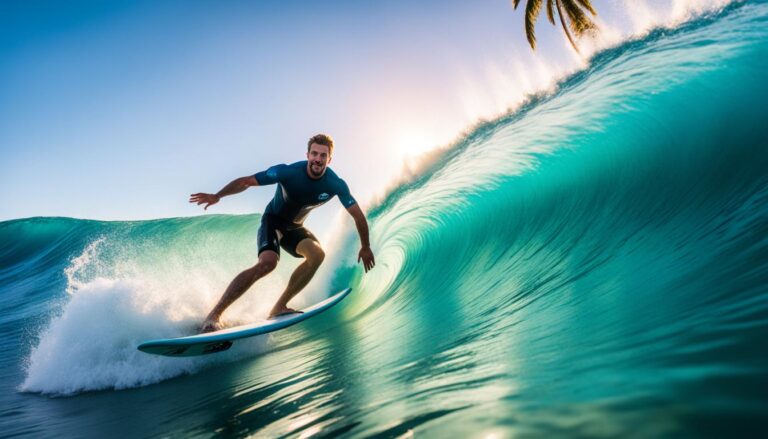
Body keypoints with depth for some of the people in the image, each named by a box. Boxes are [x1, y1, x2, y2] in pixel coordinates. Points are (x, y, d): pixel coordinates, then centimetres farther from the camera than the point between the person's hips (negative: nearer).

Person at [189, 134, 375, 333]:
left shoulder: (336, 185, -17)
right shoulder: (289, 172, -25)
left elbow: (358, 215, -9)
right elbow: (247, 181, -23)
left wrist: (366, 247, -5)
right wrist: (217, 196, -36)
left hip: (295, 227, 5)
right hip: (273, 221, -5)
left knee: (317, 254, -24)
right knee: (268, 262, -31)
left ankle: (279, 307, -14)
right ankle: (214, 314, -27)